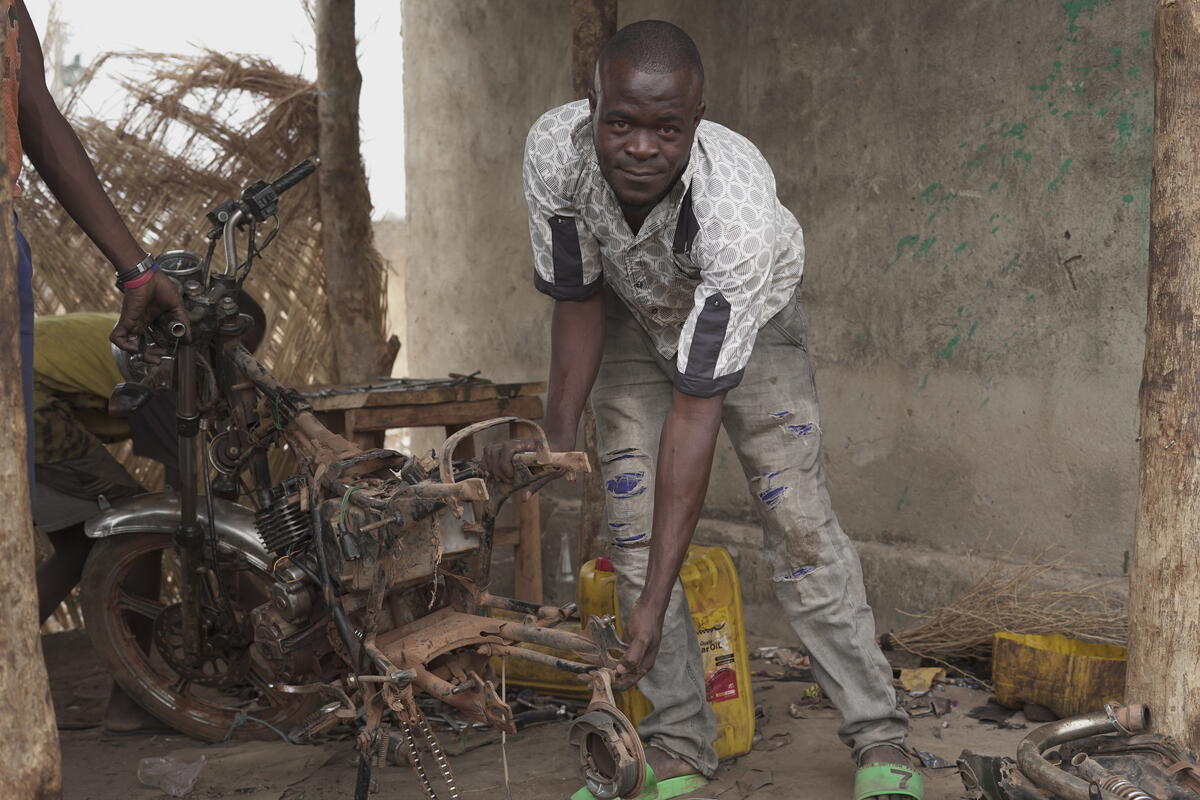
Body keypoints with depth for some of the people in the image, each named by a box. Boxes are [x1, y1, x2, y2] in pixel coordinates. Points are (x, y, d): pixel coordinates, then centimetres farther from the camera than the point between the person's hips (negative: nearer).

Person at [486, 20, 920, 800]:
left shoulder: (737, 210, -44)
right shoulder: (555, 151, -34)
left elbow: (695, 412, -42)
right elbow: (578, 300, -14)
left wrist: (655, 604, -40)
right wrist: (558, 437, -21)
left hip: (749, 321, -3)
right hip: (635, 319, 4)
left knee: (799, 522, -10)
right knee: (633, 531, -4)